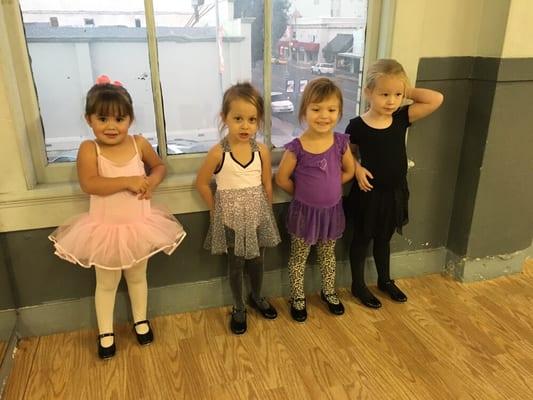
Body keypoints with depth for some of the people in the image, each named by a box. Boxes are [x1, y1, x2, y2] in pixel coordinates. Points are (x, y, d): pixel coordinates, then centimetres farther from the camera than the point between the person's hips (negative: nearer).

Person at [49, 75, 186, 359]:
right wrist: (128, 181, -31)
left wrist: (151, 182, -12)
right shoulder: (89, 149, -16)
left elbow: (159, 167, 9)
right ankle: (105, 332, 37)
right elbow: (89, 184, -29)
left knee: (137, 277, 22)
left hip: (139, 225, 2)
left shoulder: (139, 144, -7)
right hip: (105, 229, -2)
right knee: (106, 283, 16)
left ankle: (140, 320, 45)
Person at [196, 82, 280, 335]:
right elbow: (201, 183, -5)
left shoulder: (262, 150, -7)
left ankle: (256, 297, 45)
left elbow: (267, 185, 3)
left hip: (257, 216, 3)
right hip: (231, 218, -2)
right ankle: (238, 308, 32)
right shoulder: (218, 153, -15)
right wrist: (216, 209, -3)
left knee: (256, 261, 19)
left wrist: (266, 211, 6)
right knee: (236, 265, 12)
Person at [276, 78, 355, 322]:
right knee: (298, 258, 15)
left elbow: (349, 171, 3)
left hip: (332, 210, 3)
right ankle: (297, 297, 35)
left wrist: (327, 187, -1)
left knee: (328, 255, 23)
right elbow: (282, 178, -11)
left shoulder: (341, 142, -11)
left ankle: (328, 291, 45)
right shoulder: (296, 148, -21)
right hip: (305, 211, -3)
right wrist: (303, 193, -1)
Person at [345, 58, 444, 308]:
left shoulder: (402, 118, -7)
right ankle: (358, 285, 33)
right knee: (361, 239, 14)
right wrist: (358, 169, -17)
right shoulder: (357, 126, -16)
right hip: (367, 193, -4)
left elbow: (436, 99, -12)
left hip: (394, 192, 4)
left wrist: (407, 91, -11)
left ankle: (385, 280, 44)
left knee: (383, 239, 24)